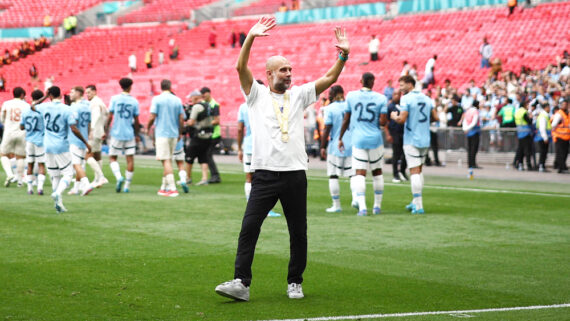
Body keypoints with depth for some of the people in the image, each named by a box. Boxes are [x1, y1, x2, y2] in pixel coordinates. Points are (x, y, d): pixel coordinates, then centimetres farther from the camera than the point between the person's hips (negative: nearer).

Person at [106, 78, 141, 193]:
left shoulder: (114, 99, -3)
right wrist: (136, 135, 16)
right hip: (129, 135, 1)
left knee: (112, 157, 9)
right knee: (130, 159, 5)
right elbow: (136, 121, 3)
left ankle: (119, 177, -15)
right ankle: (127, 186, 6)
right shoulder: (134, 101, 0)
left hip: (116, 134, -1)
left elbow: (110, 116, -5)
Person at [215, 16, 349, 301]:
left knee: (298, 231, 5)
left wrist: (343, 55, -6)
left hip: (295, 175, 2)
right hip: (265, 174, -2)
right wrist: (250, 38, -18)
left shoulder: (298, 95, 14)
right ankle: (241, 283, -11)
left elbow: (329, 78, 9)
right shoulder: (257, 94, 8)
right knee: (249, 227, -11)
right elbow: (241, 67, -6)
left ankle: (295, 283, 18)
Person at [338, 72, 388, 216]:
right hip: (375, 139, 0)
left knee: (360, 173, -2)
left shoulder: (351, 96, 0)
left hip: (358, 139, 0)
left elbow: (346, 120, 5)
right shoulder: (381, 99, -3)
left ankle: (362, 207, -15)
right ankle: (377, 206, 21)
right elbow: (382, 122, -9)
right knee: (377, 171, 14)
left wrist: (340, 138, 15)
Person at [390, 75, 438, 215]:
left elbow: (402, 119, -18)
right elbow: (436, 118, 10)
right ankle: (415, 202, 22)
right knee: (419, 169, 18)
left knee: (414, 171, -6)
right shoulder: (426, 99, 10)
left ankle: (418, 206, -10)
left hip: (411, 139, -7)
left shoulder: (406, 99, -10)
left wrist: (394, 116, 2)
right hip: (425, 140, 7)